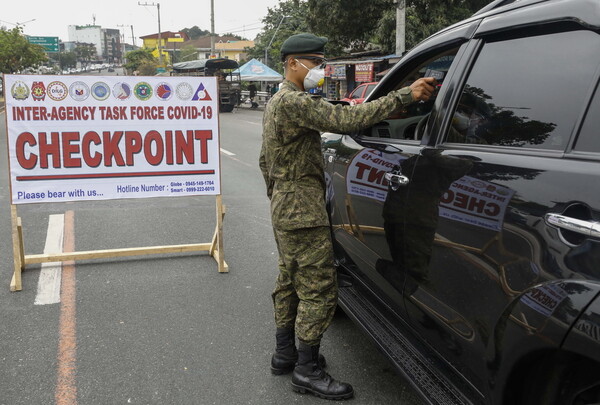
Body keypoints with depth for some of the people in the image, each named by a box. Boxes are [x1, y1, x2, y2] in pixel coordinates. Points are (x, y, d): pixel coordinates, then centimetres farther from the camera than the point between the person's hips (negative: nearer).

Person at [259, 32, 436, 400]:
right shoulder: (293, 102, -18)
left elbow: (266, 160, 23)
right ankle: (307, 370, 6)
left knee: (291, 282, 17)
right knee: (319, 289, -5)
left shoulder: (277, 102, 17)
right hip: (303, 210, -11)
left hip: (284, 208, 11)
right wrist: (405, 95, -31)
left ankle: (285, 353, 29)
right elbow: (346, 119, -31)